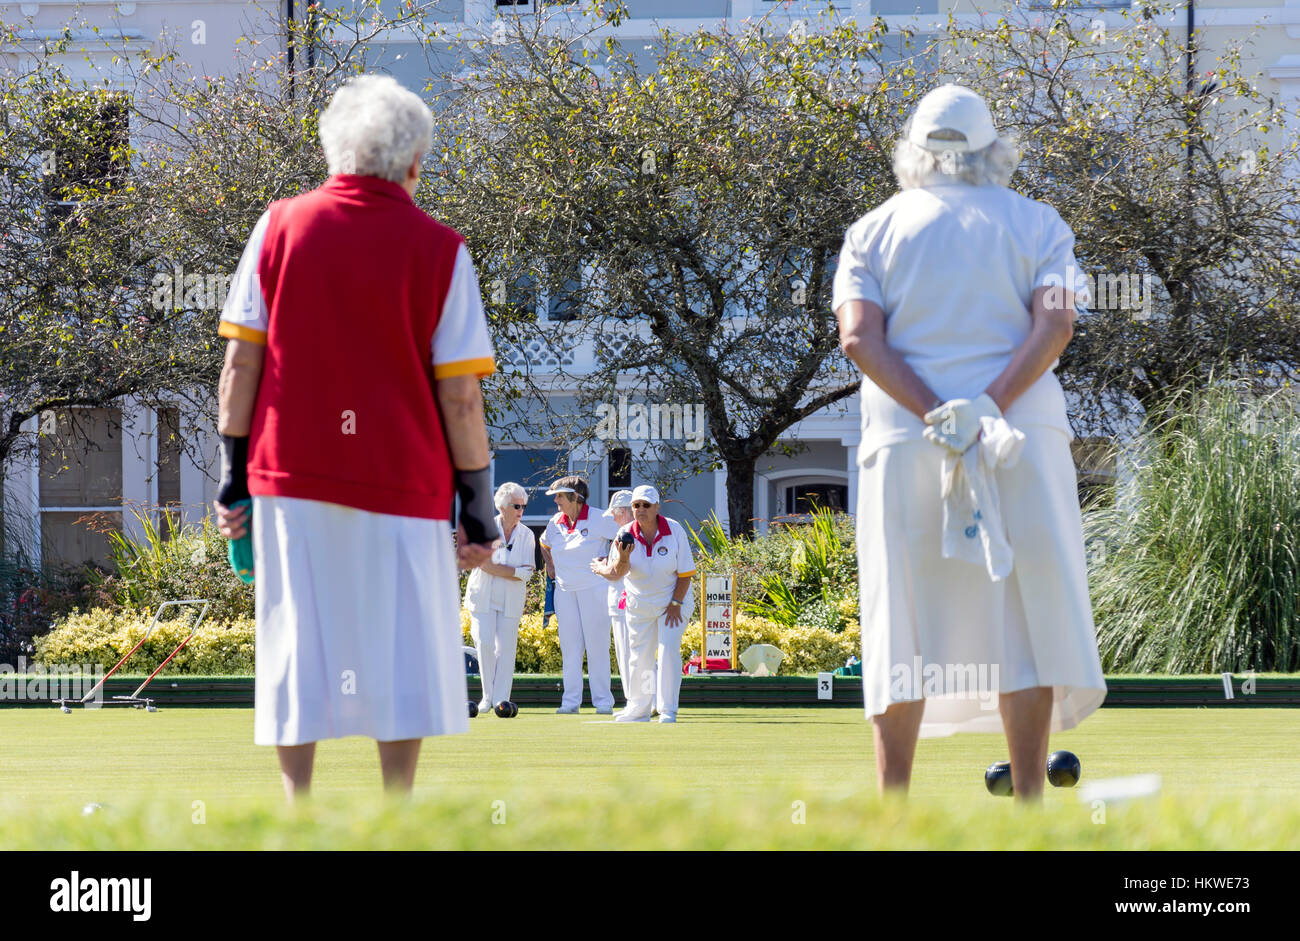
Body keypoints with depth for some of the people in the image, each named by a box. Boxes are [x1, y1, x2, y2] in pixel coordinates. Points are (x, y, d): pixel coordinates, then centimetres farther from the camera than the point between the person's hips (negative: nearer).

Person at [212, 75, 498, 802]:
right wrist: (479, 505, 4)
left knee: (298, 647, 7)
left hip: (291, 475, 2)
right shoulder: (439, 251, -2)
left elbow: (240, 364, 1)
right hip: (401, 481, -2)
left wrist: (233, 477, 7)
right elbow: (460, 396, -4)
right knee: (403, 653, 5)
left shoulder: (280, 228, 3)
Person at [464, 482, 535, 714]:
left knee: (506, 648, -3)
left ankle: (501, 699, 2)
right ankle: (487, 696, 2)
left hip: (511, 601, 2)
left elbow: (527, 573, -5)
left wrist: (497, 569, -17)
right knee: (485, 644, -11)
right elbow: (485, 565, -13)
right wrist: (515, 571, -16)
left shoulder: (527, 535, 3)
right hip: (483, 597, -2)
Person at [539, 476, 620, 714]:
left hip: (593, 588, -5)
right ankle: (571, 701, 4)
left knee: (597, 644, -4)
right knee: (569, 645, 3)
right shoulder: (555, 523, 9)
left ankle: (603, 701, 1)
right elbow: (545, 544, 29)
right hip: (565, 591, 5)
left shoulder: (598, 519, -9)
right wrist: (550, 566, 17)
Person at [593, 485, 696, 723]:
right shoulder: (626, 534, -10)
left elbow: (685, 573, -10)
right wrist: (622, 558, -37)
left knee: (668, 652, -14)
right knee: (639, 657, 7)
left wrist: (675, 604, -14)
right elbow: (618, 573, -16)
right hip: (639, 604, 3)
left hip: (675, 599, -3)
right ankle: (638, 710, 21)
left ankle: (668, 712, -9)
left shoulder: (675, 531, -15)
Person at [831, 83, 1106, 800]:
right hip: (1023, 438, -1)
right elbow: (1054, 323, -7)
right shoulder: (1038, 225, 10)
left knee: (904, 626, 1)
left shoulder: (874, 230, 11)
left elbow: (859, 337, -4)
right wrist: (989, 408, -16)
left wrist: (934, 415, -12)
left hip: (903, 443, 1)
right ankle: (1028, 802, -6)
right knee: (1025, 619, 0)